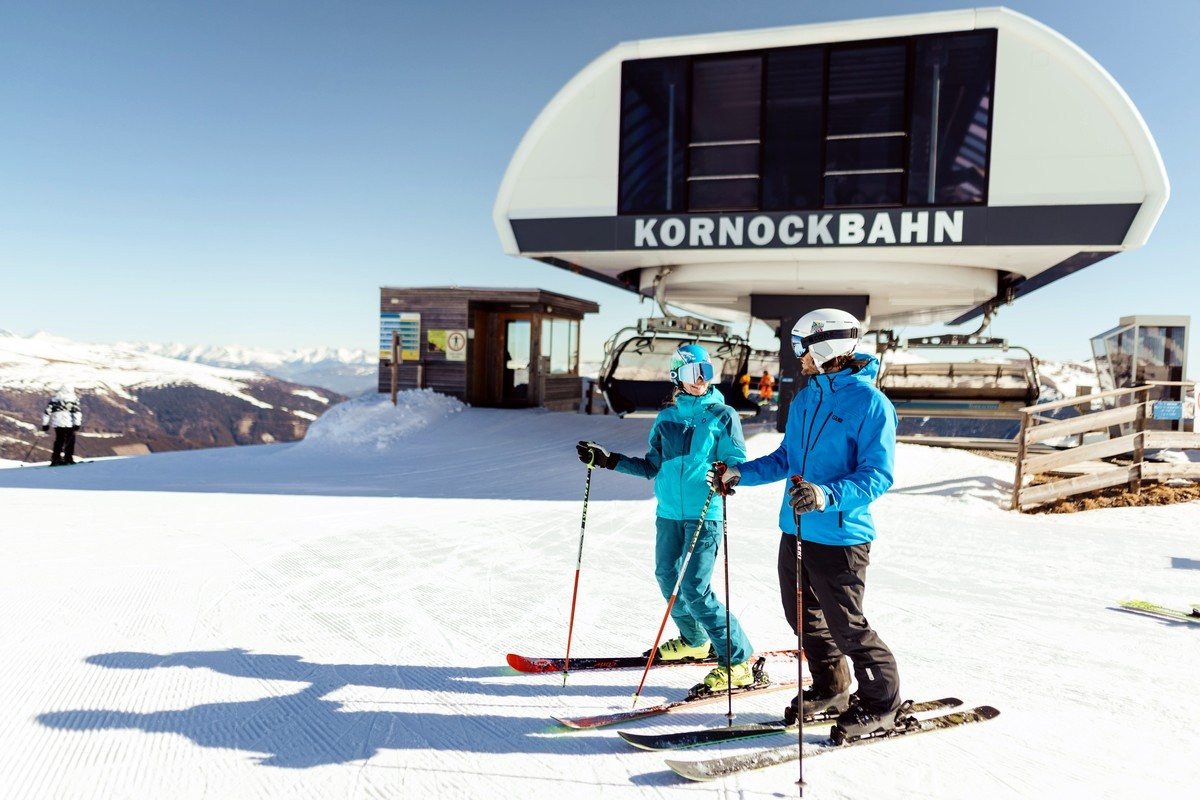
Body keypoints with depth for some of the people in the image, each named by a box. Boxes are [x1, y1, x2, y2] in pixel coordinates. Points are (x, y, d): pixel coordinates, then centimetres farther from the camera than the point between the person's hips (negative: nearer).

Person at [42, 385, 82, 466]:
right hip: (68, 423, -4)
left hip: (56, 423, 4)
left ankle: (55, 458, 5)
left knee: (59, 440, 13)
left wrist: (45, 424, 15)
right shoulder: (72, 398, 6)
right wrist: (77, 423, -7)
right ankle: (68, 458, 0)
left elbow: (47, 411, 13)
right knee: (70, 440, 6)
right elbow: (76, 411, -4)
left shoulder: (54, 399, 17)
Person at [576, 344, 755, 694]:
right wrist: (607, 460, 11)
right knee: (667, 579, 12)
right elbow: (652, 467, 16)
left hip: (704, 515, -5)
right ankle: (694, 642, 37)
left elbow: (738, 463, -6)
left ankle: (739, 661, 2)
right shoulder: (667, 417, 10)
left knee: (695, 590, -11)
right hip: (668, 513, 6)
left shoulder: (723, 416, -3)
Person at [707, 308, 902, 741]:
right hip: (795, 530, 8)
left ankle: (881, 704, 22)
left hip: (840, 536, -8)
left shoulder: (870, 402, -14)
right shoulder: (804, 400, 11)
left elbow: (877, 474, -19)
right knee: (803, 617, 18)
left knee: (845, 626, 0)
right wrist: (739, 473, 9)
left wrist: (827, 495, -34)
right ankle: (830, 688, 39)